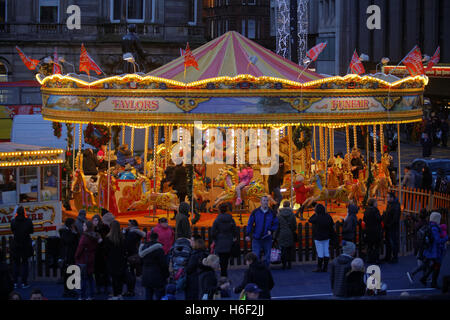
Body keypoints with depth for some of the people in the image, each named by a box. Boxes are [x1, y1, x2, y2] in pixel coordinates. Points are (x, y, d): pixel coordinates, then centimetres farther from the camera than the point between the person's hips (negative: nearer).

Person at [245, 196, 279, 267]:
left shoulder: (271, 213, 3)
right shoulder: (255, 212, 0)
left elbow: (276, 224, 10)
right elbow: (250, 224, 2)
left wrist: (271, 230, -8)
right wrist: (247, 234, -5)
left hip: (267, 239, 2)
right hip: (256, 239, -2)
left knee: (267, 258, 7)